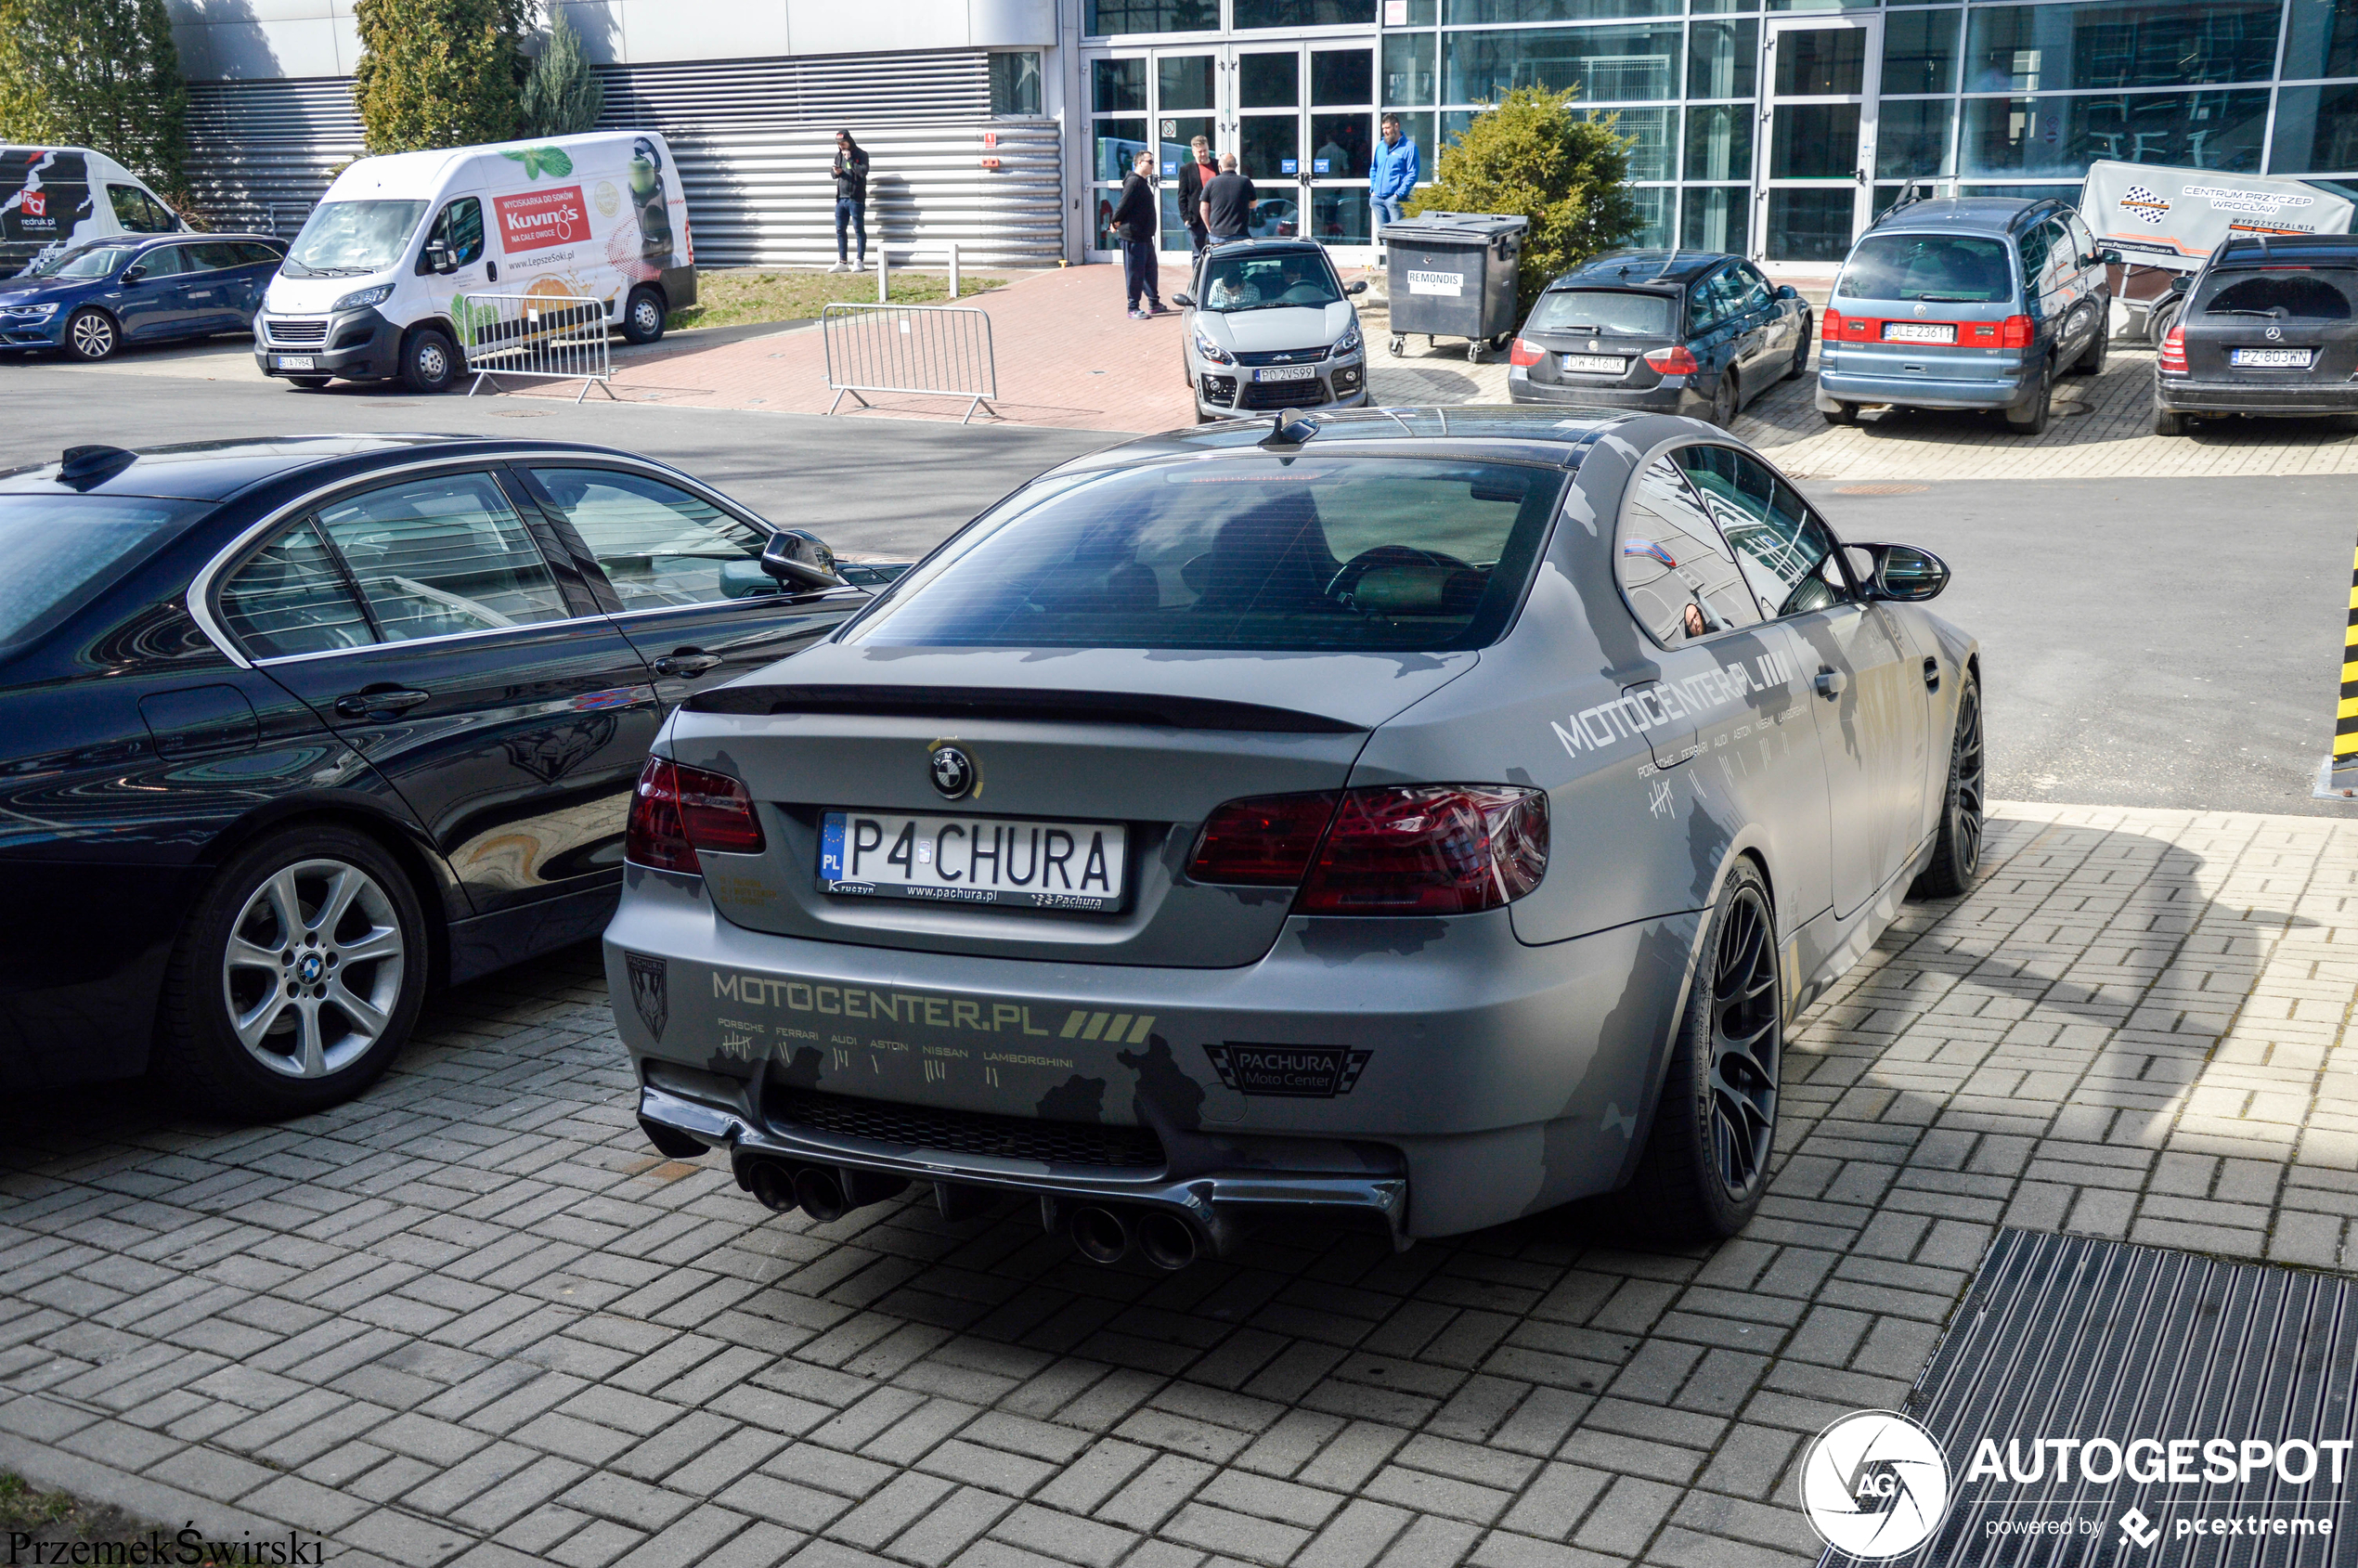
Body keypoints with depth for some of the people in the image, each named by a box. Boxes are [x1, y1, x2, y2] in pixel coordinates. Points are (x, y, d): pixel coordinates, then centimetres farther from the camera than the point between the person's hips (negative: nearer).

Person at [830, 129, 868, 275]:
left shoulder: (861, 154, -5)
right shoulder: (839, 155, 13)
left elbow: (863, 171, -17)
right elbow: (832, 172, 21)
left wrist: (850, 160, -17)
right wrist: (835, 172, -1)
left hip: (856, 198, -6)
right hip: (841, 198, 6)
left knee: (859, 230, -1)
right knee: (839, 230, 6)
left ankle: (860, 262, 4)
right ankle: (842, 262, 11)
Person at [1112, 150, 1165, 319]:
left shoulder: (1144, 182, 17)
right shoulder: (1134, 181, -16)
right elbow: (1124, 204, -19)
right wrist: (1116, 222, -9)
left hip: (1145, 235, 10)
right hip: (1133, 236, -10)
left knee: (1151, 270, 16)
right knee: (1135, 273, -5)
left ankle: (1154, 304, 26)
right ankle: (1133, 309, 0)